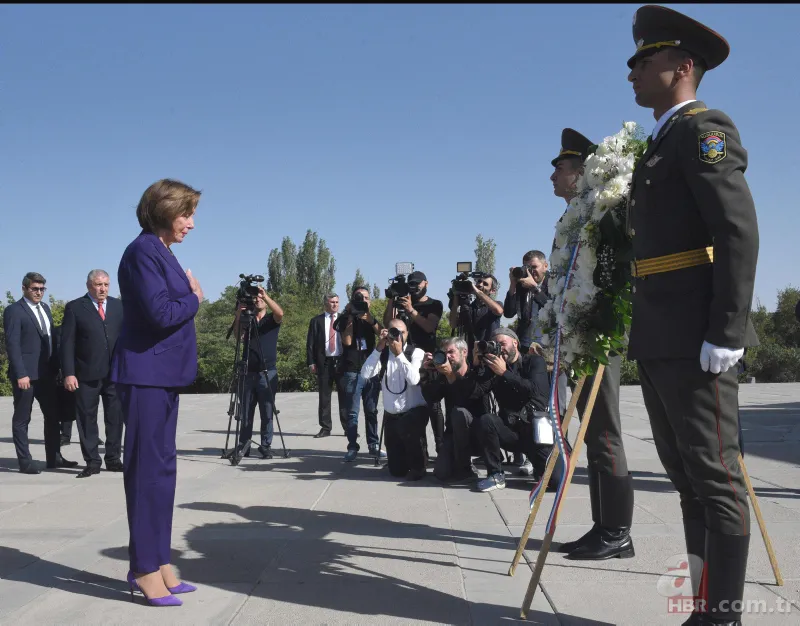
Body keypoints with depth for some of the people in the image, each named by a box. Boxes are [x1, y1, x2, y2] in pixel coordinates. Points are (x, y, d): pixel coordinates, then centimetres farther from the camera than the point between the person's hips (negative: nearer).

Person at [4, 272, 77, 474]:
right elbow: (12, 344, -14)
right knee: (22, 419, 3)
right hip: (26, 374, -7)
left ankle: (54, 457, 19)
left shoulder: (45, 308, 14)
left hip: (46, 373, 7)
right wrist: (20, 374, -20)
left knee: (53, 415, 10)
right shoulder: (13, 311, -8)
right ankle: (25, 462, 8)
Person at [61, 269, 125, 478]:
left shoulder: (119, 306, 10)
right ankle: (92, 462, 12)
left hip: (116, 373, 3)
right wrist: (68, 373, -10)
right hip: (86, 374, -2)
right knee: (87, 419, 4)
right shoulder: (75, 308, 1)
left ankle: (113, 459, 18)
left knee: (115, 417, 7)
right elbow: (67, 343, -3)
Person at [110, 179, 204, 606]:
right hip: (146, 374, -10)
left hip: (161, 374, 10)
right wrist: (194, 299, -6)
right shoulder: (144, 251, -13)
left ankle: (158, 564, 19)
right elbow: (160, 313, -21)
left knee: (160, 468, 11)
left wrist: (189, 296, 0)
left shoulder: (160, 252, 16)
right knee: (149, 468, -4)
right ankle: (145, 569, 5)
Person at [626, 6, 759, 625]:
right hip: (659, 339, 10)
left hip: (696, 338, -10)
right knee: (688, 478, 13)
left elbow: (740, 231, -17)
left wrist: (726, 331, -22)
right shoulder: (661, 143, 22)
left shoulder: (703, 129, -6)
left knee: (715, 478, -3)